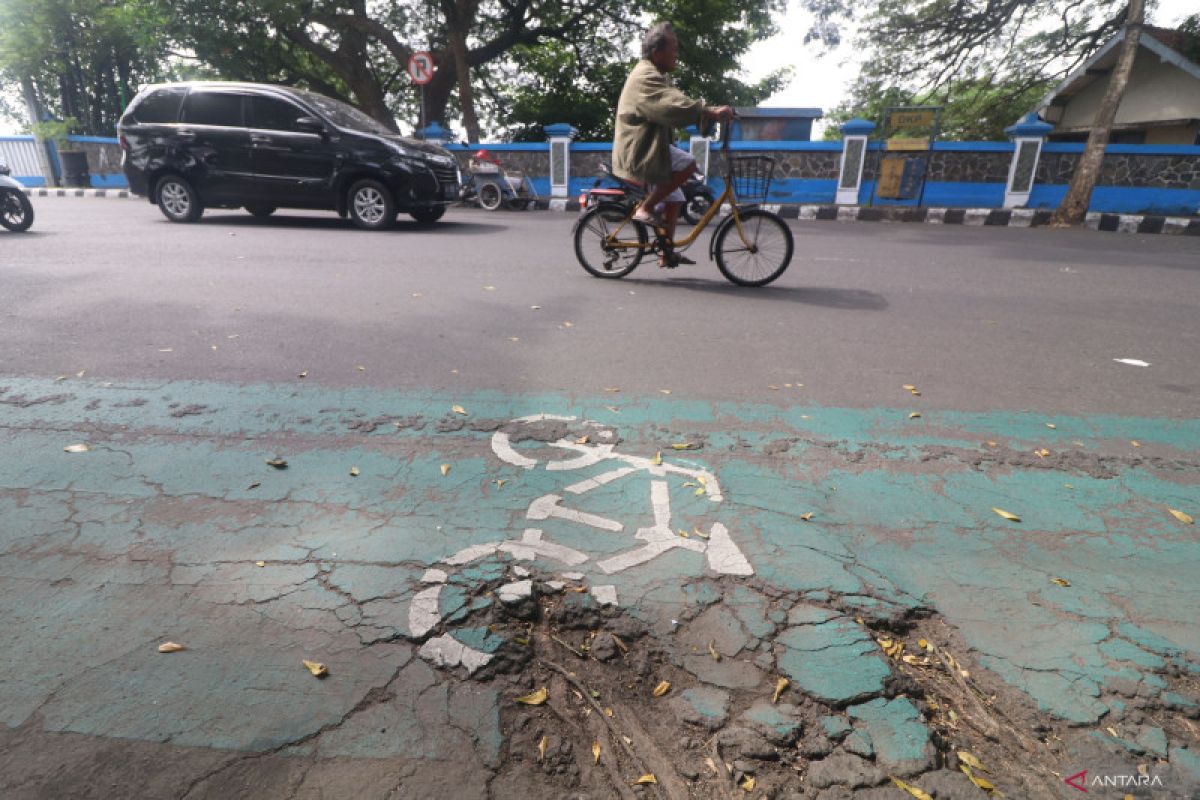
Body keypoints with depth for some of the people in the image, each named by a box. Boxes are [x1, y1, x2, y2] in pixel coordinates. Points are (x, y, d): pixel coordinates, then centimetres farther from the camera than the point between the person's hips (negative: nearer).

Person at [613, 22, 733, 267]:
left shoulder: (657, 75, 20)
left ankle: (667, 254, 16)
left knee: (674, 199, 10)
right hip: (639, 150, -10)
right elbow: (674, 106, -29)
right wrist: (711, 113, -33)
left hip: (646, 150, 10)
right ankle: (645, 208, -16)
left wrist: (712, 111, 4)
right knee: (687, 163, -24)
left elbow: (677, 101, 18)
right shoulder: (645, 77, -15)